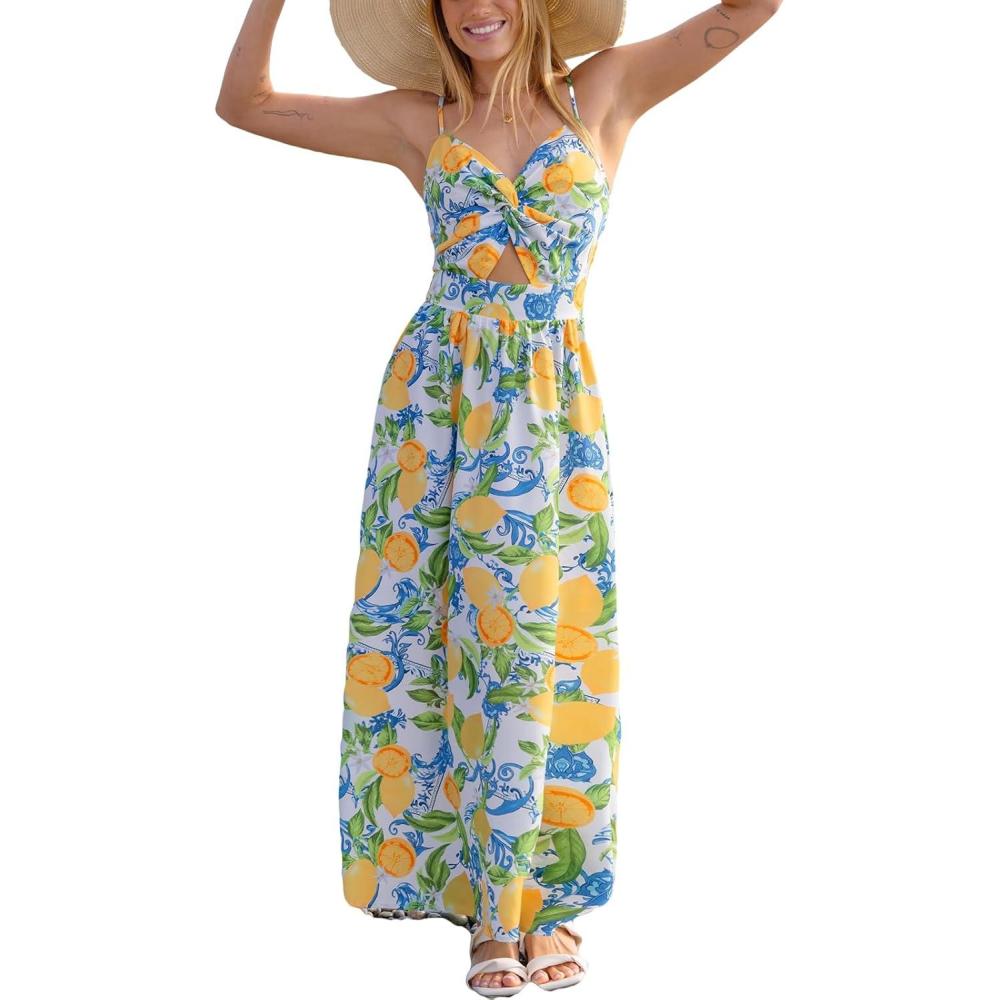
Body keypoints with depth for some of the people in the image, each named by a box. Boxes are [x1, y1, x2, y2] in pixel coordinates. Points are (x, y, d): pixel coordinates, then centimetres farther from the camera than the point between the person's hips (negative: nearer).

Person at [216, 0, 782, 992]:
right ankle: (489, 905, 9)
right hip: (436, 398, 1)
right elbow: (244, 103, 12)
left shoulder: (603, 91, 7)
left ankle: (540, 898, 13)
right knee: (438, 637, -1)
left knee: (542, 643, 0)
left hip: (554, 407, -1)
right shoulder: (420, 121, 9)